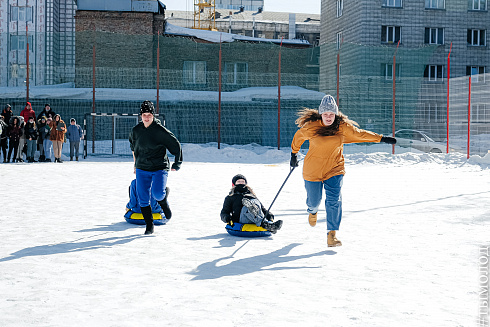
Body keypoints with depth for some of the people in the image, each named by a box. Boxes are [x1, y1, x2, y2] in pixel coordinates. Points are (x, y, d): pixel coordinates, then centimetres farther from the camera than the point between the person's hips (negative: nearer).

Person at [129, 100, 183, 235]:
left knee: (157, 193, -24)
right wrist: (136, 164, 25)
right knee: (143, 199, 0)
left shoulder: (161, 131, -10)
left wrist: (177, 164, 0)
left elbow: (176, 145, 0)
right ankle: (149, 226, 15)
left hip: (160, 168, -4)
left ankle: (163, 202, 13)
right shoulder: (136, 130, 3)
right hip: (142, 169, 4)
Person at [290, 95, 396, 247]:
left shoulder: (343, 127, -7)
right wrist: (294, 154, 18)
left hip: (334, 169, 1)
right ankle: (313, 211, 51)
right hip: (313, 170, 0)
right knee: (314, 200, 12)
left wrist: (382, 138, 6)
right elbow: (298, 137, 7)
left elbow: (360, 134, 5)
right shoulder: (311, 127, -12)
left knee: (334, 200, -13)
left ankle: (332, 234, -6)